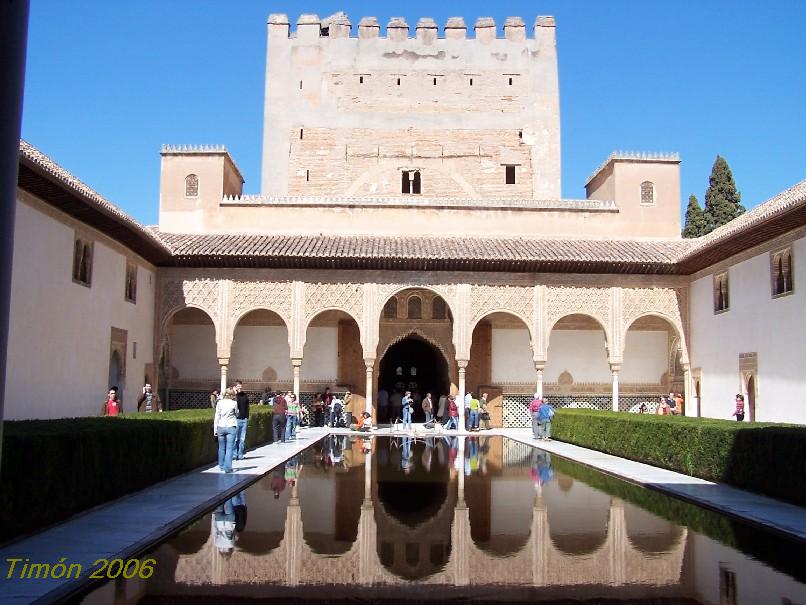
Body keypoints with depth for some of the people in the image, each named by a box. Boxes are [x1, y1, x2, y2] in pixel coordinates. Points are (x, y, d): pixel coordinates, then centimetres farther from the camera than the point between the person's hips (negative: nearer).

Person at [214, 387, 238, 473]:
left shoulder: (219, 403, 0)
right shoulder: (234, 403, -5)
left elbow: (217, 417, 2)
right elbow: (236, 414, 11)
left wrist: (215, 429, 7)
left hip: (221, 427, 3)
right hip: (231, 427, -2)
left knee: (221, 447, 16)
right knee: (229, 448, -1)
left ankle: (222, 466, 27)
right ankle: (228, 467, -6)